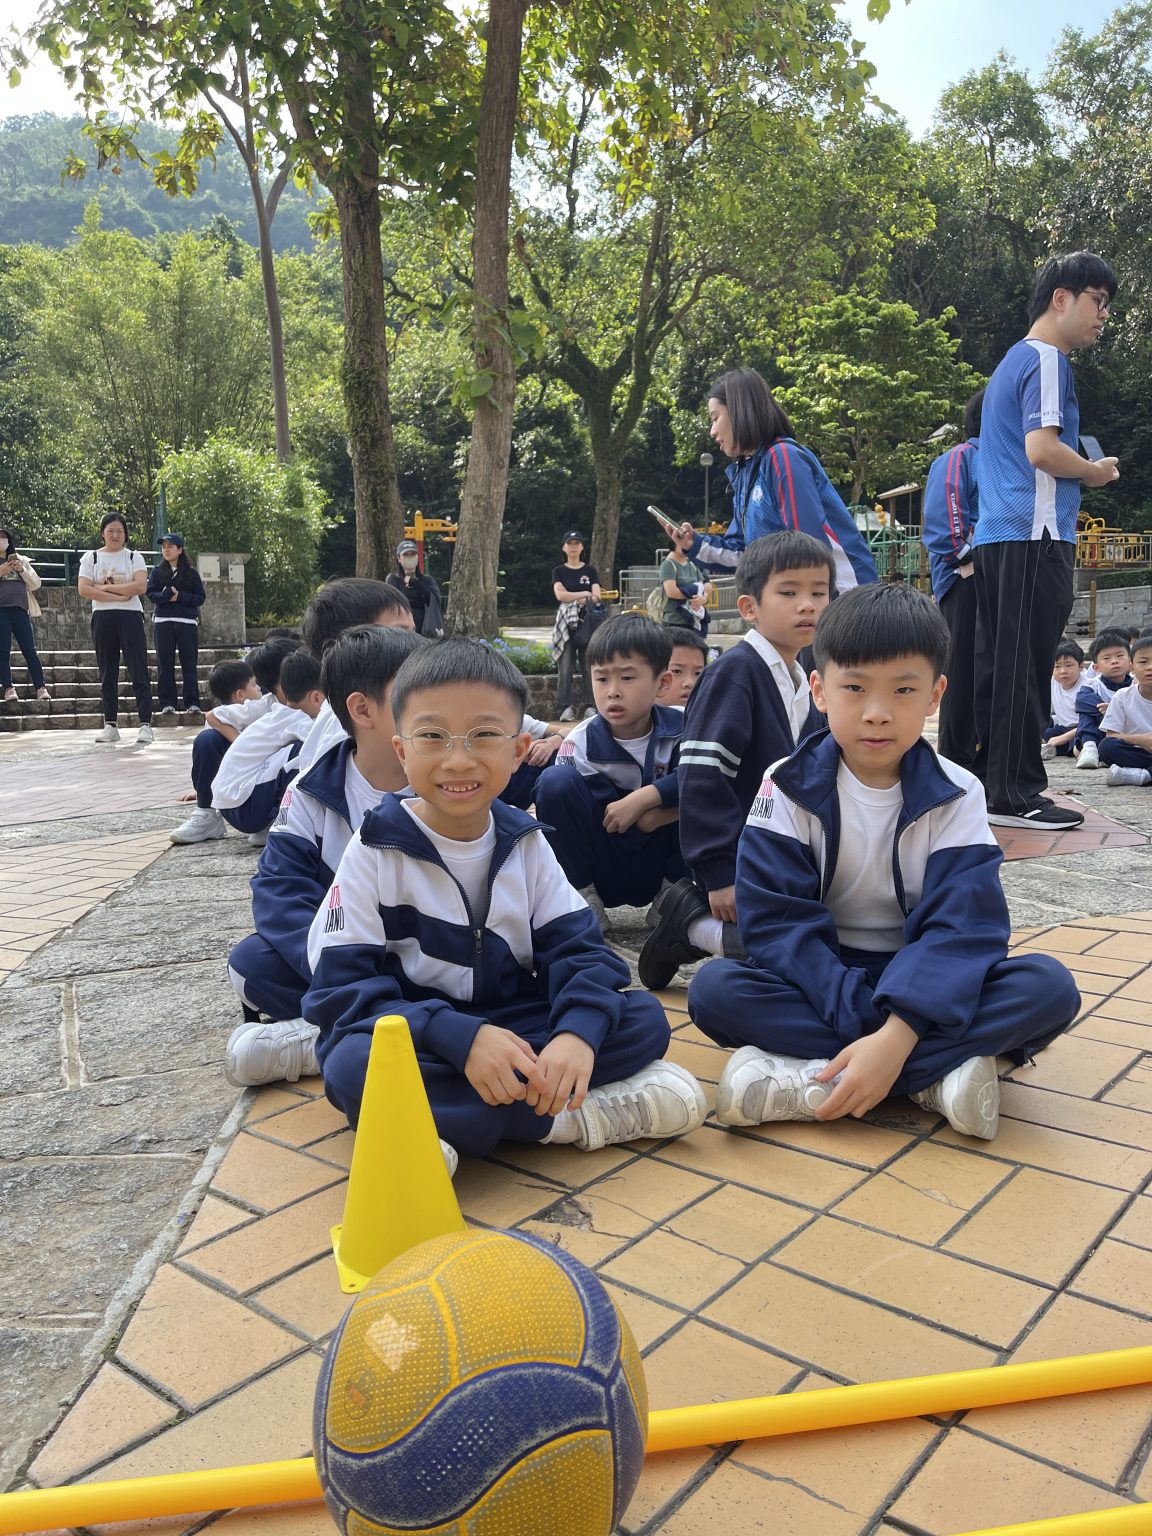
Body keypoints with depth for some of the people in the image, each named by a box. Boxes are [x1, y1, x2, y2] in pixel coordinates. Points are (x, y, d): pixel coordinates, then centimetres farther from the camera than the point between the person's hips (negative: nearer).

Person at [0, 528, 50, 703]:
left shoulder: (21, 560, 16)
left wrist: (22, 570, -3)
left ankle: (40, 687, -2)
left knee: (29, 650, -1)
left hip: (20, 610, 2)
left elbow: (36, 584, 12)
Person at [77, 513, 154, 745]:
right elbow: (84, 589, -5)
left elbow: (140, 586, -10)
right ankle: (110, 725, 14)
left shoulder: (134, 557, 6)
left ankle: (145, 724, -8)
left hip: (130, 618, -2)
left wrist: (106, 587, -10)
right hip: (102, 619, 2)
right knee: (107, 673, 7)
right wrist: (119, 596, -12)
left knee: (139, 672, -7)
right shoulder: (91, 558, 9)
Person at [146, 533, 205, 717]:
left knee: (189, 664, -2)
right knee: (165, 664, 0)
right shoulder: (157, 571, 11)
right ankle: (167, 703, 4)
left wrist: (180, 596, -10)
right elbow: (150, 593, 1)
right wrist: (167, 594, -14)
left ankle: (192, 704, 0)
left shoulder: (191, 573, 8)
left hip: (187, 622, -1)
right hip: (163, 621, 1)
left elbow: (200, 598, 2)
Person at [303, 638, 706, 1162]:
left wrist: (578, 1032, -25)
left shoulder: (526, 843, 2)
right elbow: (341, 990, -15)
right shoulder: (375, 851, -9)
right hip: (415, 1038, -3)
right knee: (355, 1067, -36)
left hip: (518, 1032, 3)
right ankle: (577, 1116, -25)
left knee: (645, 1019, -14)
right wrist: (460, 1037, -30)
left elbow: (578, 948, -2)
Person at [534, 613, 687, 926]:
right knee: (556, 781, -24)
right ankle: (582, 899, -9)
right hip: (599, 872, 0)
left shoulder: (680, 729, -10)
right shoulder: (580, 743, -13)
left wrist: (643, 798, -31)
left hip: (661, 864, 1)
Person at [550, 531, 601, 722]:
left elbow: (596, 596, 0)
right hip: (565, 623, -1)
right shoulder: (559, 571, 11)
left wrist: (573, 598, -14)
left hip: (588, 622, 1)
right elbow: (560, 594, -5)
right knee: (565, 667, -7)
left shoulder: (591, 571, 12)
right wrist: (584, 594, -7)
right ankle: (564, 707, -8)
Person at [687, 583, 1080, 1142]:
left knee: (1051, 986, -25)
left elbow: (963, 925, -18)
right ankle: (937, 1072, -28)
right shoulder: (790, 786, -9)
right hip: (820, 981, -1)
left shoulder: (956, 796, -7)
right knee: (713, 988, -29)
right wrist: (865, 1027, -28)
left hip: (918, 981, 1)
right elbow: (778, 921, -16)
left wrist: (896, 1037, -34)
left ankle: (806, 1080, -32)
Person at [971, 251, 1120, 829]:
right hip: (1034, 536, -10)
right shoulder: (1046, 360, -7)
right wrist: (1096, 473, -3)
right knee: (1025, 668, -7)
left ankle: (986, 784, 14)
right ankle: (1015, 795, -3)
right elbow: (1042, 450, -18)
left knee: (997, 664, 9)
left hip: (995, 536, 10)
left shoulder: (1011, 361, 23)